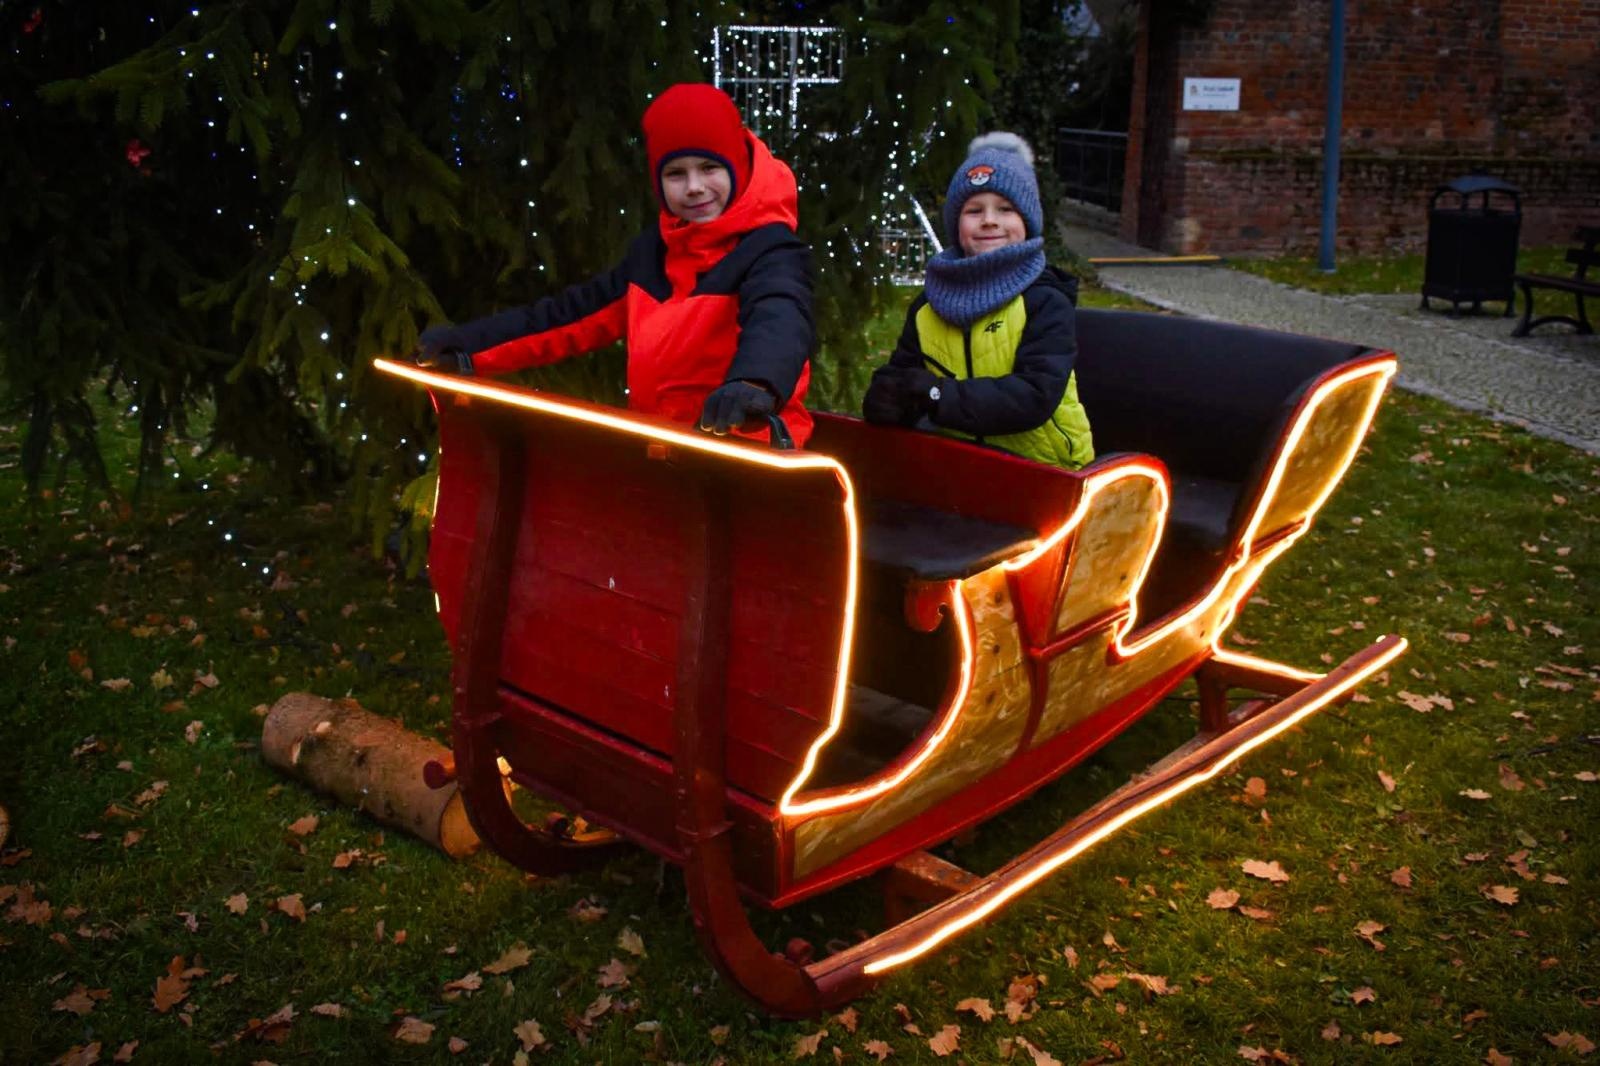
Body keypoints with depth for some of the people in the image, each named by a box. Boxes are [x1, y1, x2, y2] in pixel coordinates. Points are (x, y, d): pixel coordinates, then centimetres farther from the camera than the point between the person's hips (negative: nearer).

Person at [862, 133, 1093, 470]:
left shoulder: (1044, 302, -3)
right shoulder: (928, 306, 13)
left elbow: (1036, 396, -15)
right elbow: (897, 374, 11)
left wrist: (939, 395, -21)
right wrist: (884, 399, -14)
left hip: (1038, 468, -4)